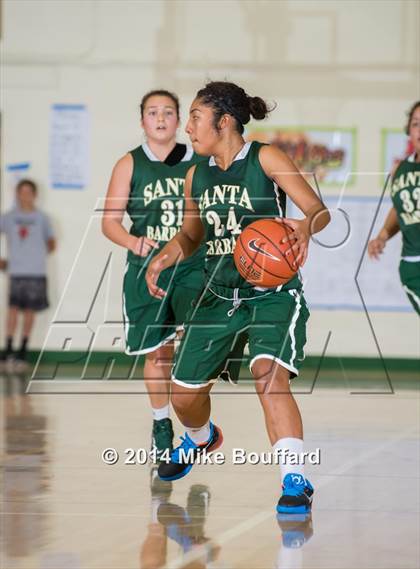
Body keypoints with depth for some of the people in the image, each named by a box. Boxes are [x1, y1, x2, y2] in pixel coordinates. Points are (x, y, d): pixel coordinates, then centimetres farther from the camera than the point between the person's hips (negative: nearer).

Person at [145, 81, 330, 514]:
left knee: (269, 376, -29)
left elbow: (319, 209, -13)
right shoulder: (196, 175, 7)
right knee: (183, 392, 10)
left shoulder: (265, 159, -10)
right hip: (218, 295, 6)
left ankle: (295, 482, -25)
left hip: (273, 294, -6)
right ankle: (201, 439, 46)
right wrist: (165, 257, 0)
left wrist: (305, 227, -36)